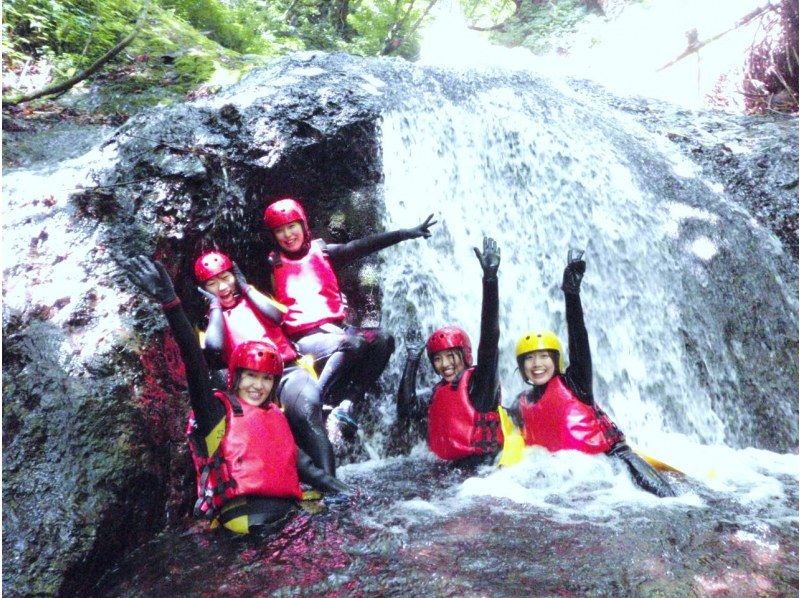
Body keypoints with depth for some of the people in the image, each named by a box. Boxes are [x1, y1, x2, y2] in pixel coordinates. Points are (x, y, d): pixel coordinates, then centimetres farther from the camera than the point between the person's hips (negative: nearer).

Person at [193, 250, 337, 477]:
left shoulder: (252, 298, 25)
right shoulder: (212, 316, 21)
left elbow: (277, 316, 0)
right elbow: (214, 345, -5)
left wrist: (246, 287, 10)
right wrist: (214, 303, 9)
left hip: (287, 370, 1)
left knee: (308, 411, -31)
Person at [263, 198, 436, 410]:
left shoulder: (322, 252, 12)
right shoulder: (274, 265, 7)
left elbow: (360, 247, -1)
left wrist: (404, 233, -11)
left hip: (335, 328, 5)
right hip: (305, 337, -5)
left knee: (383, 340, -19)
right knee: (351, 344, -32)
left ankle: (346, 403, -18)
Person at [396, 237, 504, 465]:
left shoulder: (479, 380, -3)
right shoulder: (438, 392, 18)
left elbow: (490, 336, -15)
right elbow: (406, 412, 12)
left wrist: (490, 279, -22)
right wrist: (411, 365, 14)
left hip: (481, 464, -7)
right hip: (448, 468, 7)